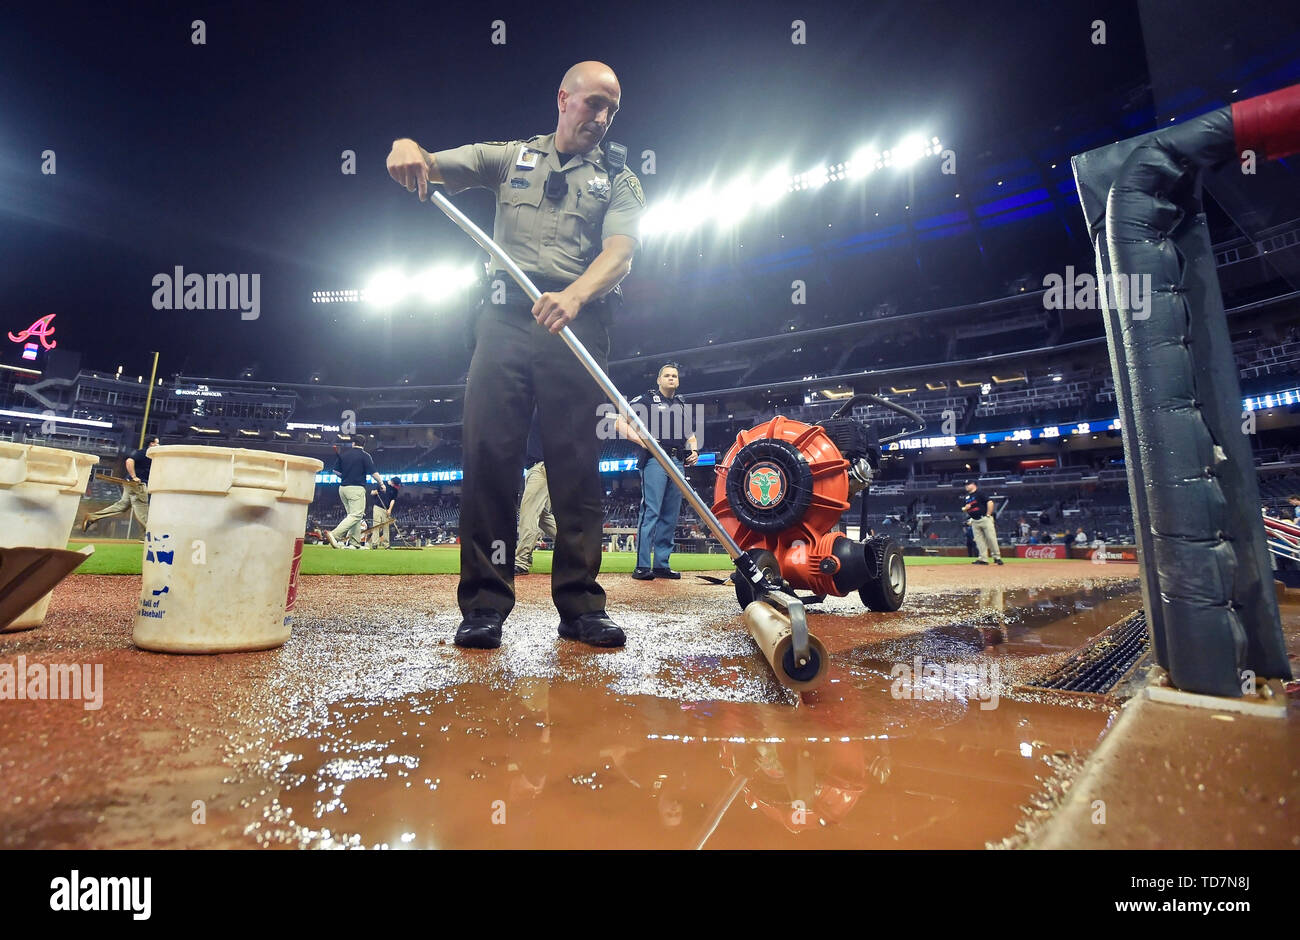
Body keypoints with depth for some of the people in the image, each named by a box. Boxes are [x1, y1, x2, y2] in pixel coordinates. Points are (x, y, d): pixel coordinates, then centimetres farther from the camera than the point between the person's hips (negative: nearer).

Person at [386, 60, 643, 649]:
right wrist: (409, 148, -11)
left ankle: (581, 606, 2)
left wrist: (573, 295, -24)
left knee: (577, 463, -4)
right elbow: (431, 169, 14)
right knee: (489, 452, -8)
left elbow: (620, 250, -4)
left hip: (579, 325, 0)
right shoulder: (512, 157, 21)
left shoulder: (619, 180, 16)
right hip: (507, 315, 1)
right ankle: (485, 604, -2)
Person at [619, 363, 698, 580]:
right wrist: (639, 439, -16)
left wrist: (694, 451, 8)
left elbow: (690, 434, 30)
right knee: (650, 512, -13)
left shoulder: (683, 405, 23)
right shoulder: (646, 399, 5)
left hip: (678, 463, 6)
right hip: (655, 460, -6)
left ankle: (661, 565, 12)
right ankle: (642, 566, -11)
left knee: (671, 516, 5)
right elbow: (620, 422, -1)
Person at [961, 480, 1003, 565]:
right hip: (974, 521, 6)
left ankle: (997, 557, 3)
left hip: (985, 519, -6)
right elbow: (963, 509, 20)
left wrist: (988, 515, -13)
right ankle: (983, 559, 5)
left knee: (991, 538, -6)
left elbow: (990, 502, -13)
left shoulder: (980, 493, -5)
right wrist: (965, 508, -4)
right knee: (979, 540, 3)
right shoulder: (965, 497, 15)